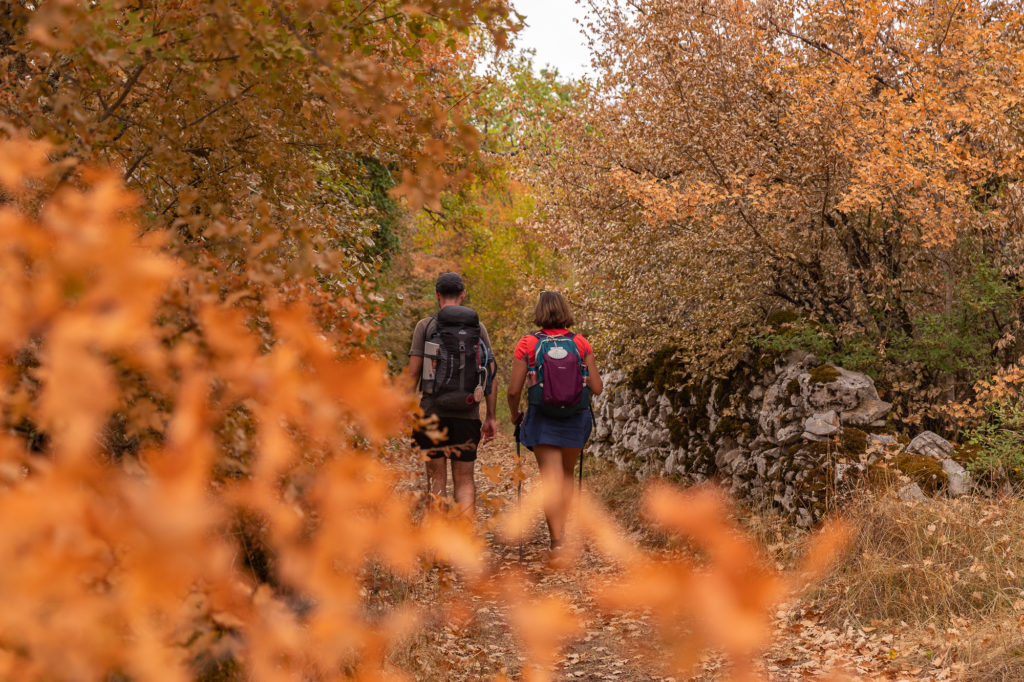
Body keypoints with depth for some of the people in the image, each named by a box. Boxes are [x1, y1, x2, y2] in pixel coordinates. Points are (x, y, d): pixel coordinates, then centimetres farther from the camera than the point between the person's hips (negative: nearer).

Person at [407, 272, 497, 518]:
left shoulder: (425, 326, 0)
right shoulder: (478, 327, 6)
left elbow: (413, 373, -4)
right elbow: (491, 376, 4)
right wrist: (490, 417, 9)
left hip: (433, 412, -1)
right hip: (467, 415, 1)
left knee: (437, 478, 8)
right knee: (465, 481, 8)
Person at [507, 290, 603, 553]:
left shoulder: (528, 344, -5)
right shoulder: (581, 344, -1)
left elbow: (514, 390, -7)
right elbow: (597, 388, -2)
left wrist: (514, 414, 12)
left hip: (542, 419, -2)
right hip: (576, 418, 2)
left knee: (551, 480, 0)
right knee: (567, 474, 22)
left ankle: (557, 541, -4)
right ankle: (561, 529, 22)